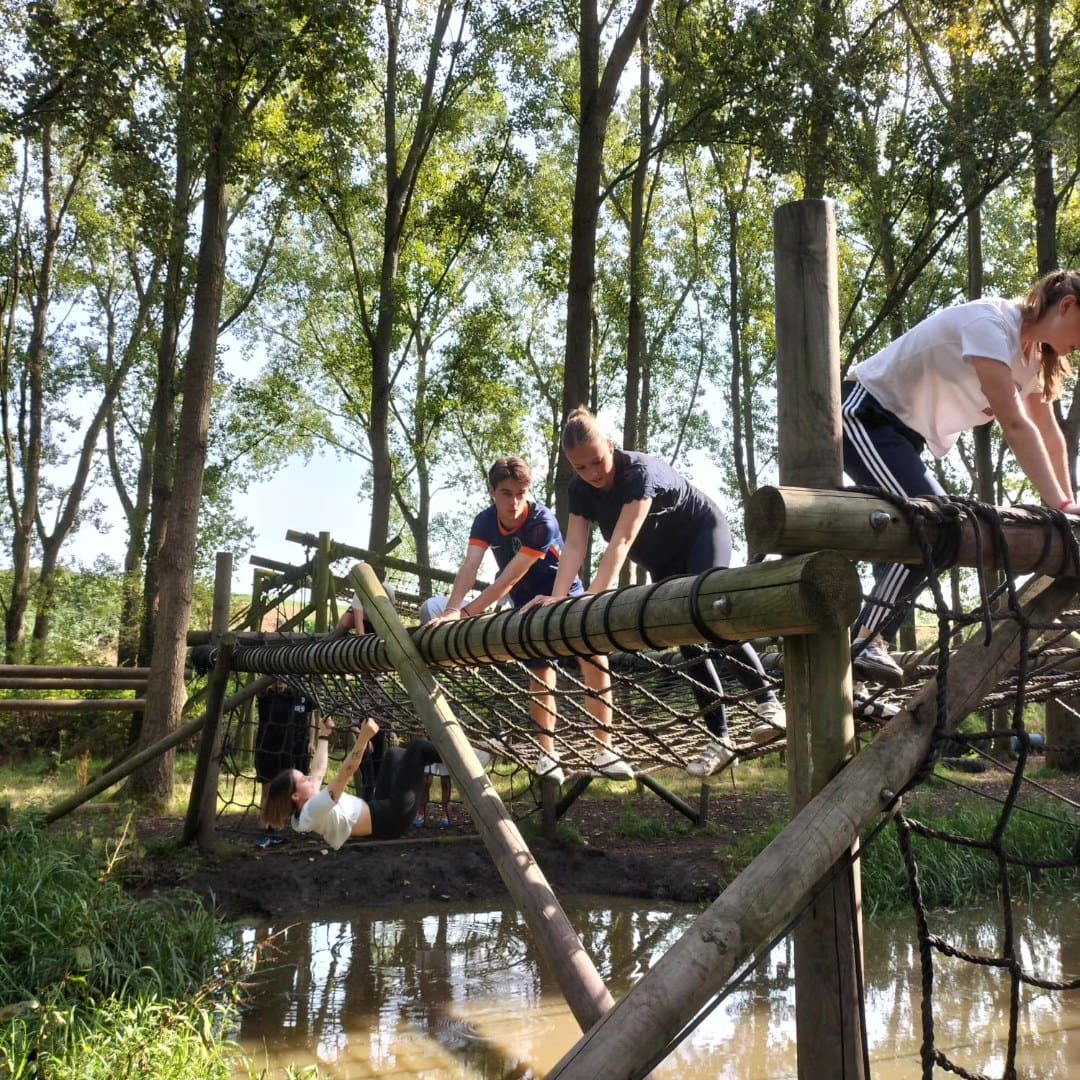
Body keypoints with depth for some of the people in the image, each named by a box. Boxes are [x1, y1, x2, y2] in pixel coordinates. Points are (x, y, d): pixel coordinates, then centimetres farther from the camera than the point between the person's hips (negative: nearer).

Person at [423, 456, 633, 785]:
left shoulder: (542, 522, -31)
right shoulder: (485, 521, -15)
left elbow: (510, 578, -35)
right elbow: (469, 568, -27)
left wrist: (465, 613, -37)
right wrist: (449, 612, -43)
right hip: (528, 607, 3)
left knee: (597, 665, -13)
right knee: (541, 679, 2)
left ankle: (604, 752, -4)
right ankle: (547, 755, 15)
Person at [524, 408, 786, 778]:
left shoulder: (640, 471, -34)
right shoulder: (580, 490, -14)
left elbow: (621, 542, -43)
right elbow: (574, 546, -23)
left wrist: (593, 598, -53)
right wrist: (557, 598, -38)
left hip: (705, 533, -6)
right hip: (665, 559, 7)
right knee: (688, 641, -1)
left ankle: (767, 702, -29)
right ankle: (720, 740, -1)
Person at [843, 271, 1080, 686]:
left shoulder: (1033, 352, 8)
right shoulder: (991, 323, -22)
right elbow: (1015, 425, -28)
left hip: (901, 430, 11)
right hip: (863, 415, -10)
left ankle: (867, 640, 10)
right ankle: (867, 641, -15)